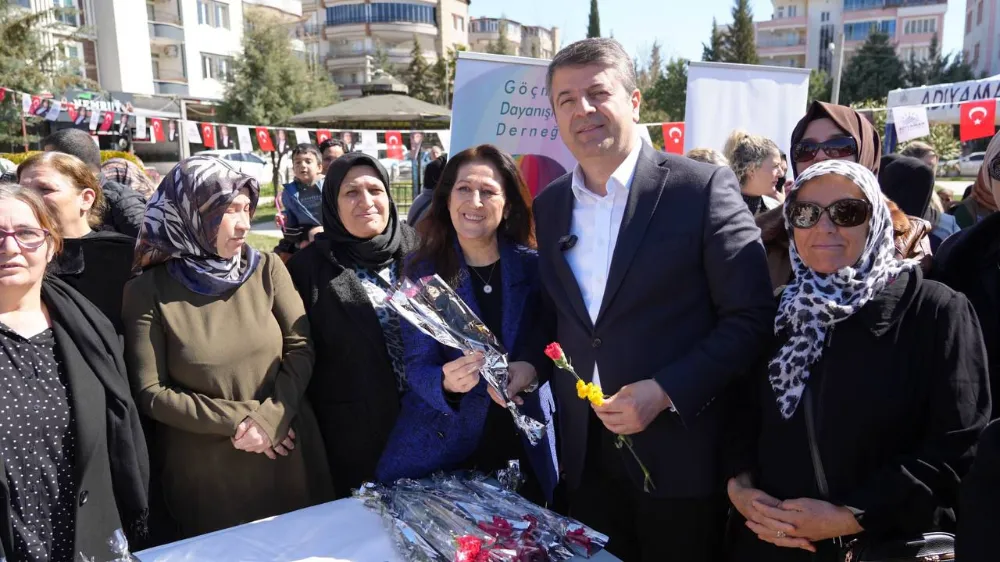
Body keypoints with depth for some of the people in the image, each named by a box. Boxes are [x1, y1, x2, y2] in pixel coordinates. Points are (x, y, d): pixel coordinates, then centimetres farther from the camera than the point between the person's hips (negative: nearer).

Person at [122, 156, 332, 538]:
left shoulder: (267, 269, -1)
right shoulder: (148, 292, -7)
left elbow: (301, 347, -5)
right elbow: (150, 393, -8)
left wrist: (269, 417, -18)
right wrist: (235, 421, -14)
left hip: (286, 456, 3)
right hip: (204, 472, -2)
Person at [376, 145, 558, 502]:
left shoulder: (532, 266, -7)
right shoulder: (423, 270, -8)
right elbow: (417, 366, -11)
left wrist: (529, 371, -21)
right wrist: (446, 383, -32)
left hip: (517, 448, 2)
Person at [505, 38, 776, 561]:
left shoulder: (703, 188, -11)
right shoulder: (549, 204, 6)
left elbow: (749, 317, -12)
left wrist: (665, 392, -19)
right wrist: (532, 366, -1)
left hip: (678, 453, -4)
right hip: (586, 453, 5)